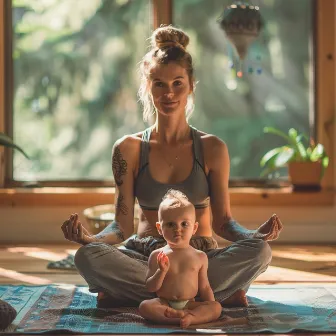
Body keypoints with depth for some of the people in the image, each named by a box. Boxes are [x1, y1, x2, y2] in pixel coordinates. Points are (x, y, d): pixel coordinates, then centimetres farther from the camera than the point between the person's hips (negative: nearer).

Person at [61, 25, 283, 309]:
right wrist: (90, 238, -21)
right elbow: (123, 226, 0)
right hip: (144, 258, 0)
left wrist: (255, 234, -18)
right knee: (87, 256, -31)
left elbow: (222, 221, 3)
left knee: (259, 251, -30)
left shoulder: (212, 149, 3)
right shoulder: (129, 149, 4)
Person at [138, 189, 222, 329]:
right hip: (164, 304, -1)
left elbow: (204, 287, 13)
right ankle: (184, 316, -40)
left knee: (216, 307, -23)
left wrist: (210, 308, -4)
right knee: (144, 306, -31)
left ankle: (190, 317, -43)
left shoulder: (200, 257, 8)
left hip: (189, 304, 1)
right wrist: (162, 271, -16)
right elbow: (150, 288, 2)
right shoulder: (158, 256, 3)